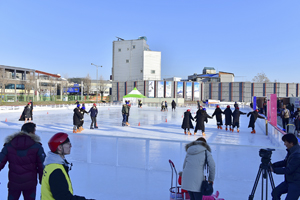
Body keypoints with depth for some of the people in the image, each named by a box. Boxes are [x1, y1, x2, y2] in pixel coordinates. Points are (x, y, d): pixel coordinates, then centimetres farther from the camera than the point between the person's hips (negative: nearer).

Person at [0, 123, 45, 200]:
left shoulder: (9, 145, -4)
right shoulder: (37, 146, -10)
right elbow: (42, 165, -7)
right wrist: (42, 181, 6)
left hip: (14, 183, 1)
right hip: (30, 183, -1)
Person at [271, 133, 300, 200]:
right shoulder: (291, 151, 3)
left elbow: (288, 170, -25)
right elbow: (285, 162, 14)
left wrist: (274, 170, -17)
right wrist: (272, 165, 2)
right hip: (289, 181, 9)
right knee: (275, 192, 9)